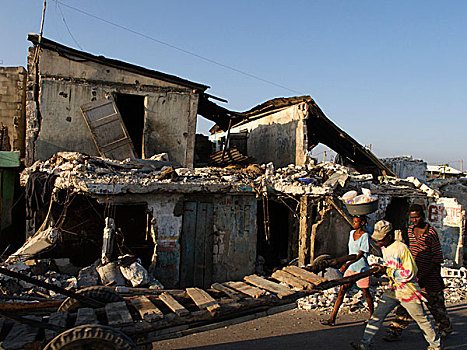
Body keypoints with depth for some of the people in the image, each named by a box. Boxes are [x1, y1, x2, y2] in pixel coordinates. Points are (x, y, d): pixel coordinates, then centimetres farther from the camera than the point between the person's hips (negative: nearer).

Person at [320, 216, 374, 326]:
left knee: (366, 293, 8)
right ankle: (332, 319, -2)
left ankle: (372, 316, 31)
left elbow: (360, 255, -19)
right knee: (341, 291, -1)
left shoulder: (365, 236, -12)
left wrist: (348, 264, -28)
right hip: (350, 268, 6)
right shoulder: (351, 233, 8)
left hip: (362, 268, -6)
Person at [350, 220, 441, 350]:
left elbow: (409, 273, -22)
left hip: (408, 290, -7)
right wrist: (381, 270, -2)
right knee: (377, 316, 0)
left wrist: (386, 271, -23)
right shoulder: (384, 248, 3)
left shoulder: (401, 248, -22)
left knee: (421, 319, 12)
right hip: (392, 289, 7)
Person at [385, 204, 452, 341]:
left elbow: (437, 258, -14)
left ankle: (445, 328, 37)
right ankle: (395, 331, 7)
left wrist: (424, 276, -19)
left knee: (435, 304, 12)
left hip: (429, 277, -5)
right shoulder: (409, 230, 4)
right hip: (413, 275, 5)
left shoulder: (431, 233, -14)